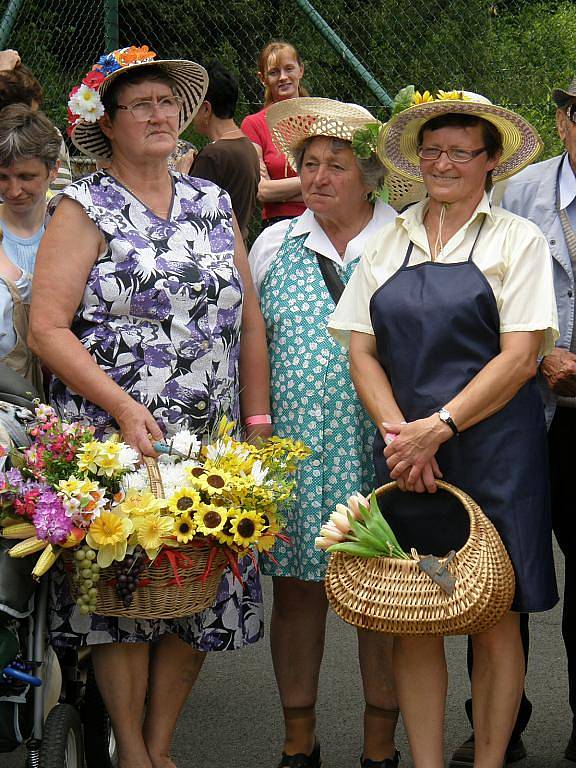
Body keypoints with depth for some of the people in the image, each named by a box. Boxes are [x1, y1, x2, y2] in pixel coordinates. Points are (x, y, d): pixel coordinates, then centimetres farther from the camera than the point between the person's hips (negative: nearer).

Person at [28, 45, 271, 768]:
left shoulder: (212, 202, 14)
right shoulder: (84, 208, -2)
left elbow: (249, 319, 15)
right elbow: (47, 329, -10)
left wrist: (257, 418, 7)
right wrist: (123, 408, -18)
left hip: (212, 446, 5)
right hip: (115, 440, -4)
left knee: (203, 597, 5)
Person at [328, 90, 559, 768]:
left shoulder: (517, 240, 2)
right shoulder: (389, 242, 13)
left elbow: (520, 356, -7)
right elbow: (362, 349, 9)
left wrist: (439, 427, -15)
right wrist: (398, 433, -8)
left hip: (492, 451, -3)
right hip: (404, 455, 3)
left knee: (494, 621, 0)